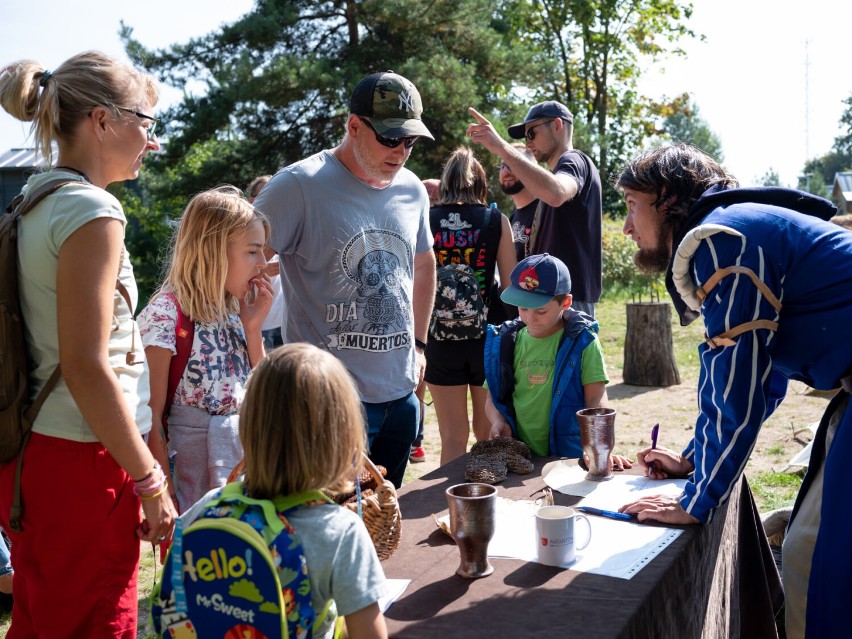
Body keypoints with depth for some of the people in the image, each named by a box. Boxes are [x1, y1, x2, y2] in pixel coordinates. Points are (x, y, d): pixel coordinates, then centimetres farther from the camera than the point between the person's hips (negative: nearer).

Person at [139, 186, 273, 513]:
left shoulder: (237, 310, 7)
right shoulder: (167, 311, -13)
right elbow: (153, 415, -13)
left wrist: (253, 328, -1)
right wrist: (162, 492, -14)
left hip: (247, 451, 6)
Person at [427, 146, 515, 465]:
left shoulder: (426, 219, -2)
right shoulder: (497, 220, -2)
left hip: (441, 339, 0)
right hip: (486, 334, 0)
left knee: (453, 436, 9)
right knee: (488, 432, 16)